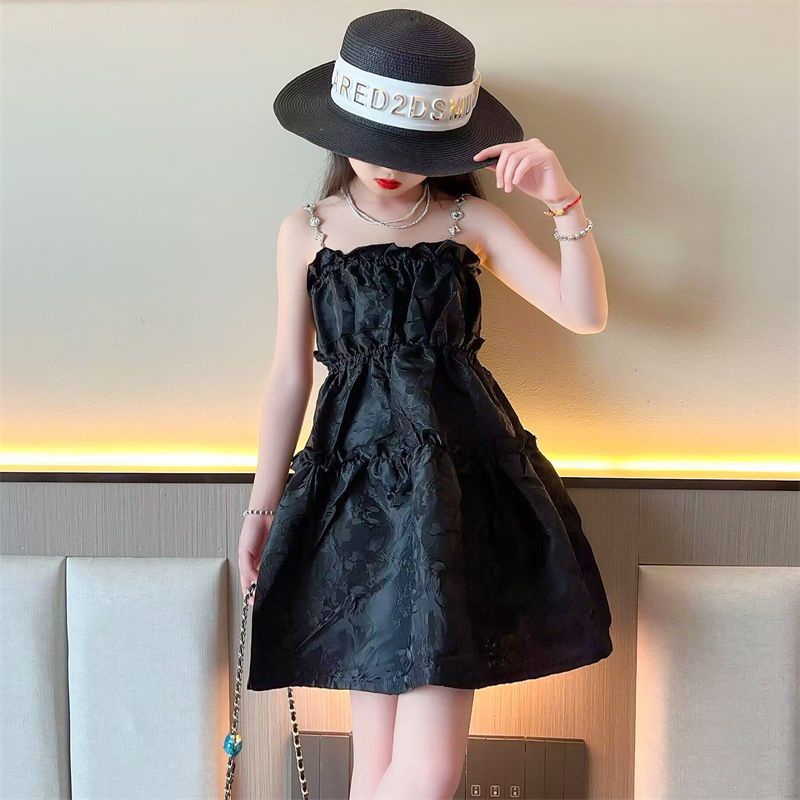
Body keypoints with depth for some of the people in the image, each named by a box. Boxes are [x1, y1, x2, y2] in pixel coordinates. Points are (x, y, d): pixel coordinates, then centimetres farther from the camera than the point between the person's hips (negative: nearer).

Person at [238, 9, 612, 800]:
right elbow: (289, 375, 11)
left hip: (460, 477, 0)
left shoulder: (471, 220, 6)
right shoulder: (305, 232, 7)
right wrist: (261, 507, 12)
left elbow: (585, 315, 0)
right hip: (357, 482, 1)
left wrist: (566, 206, -12)